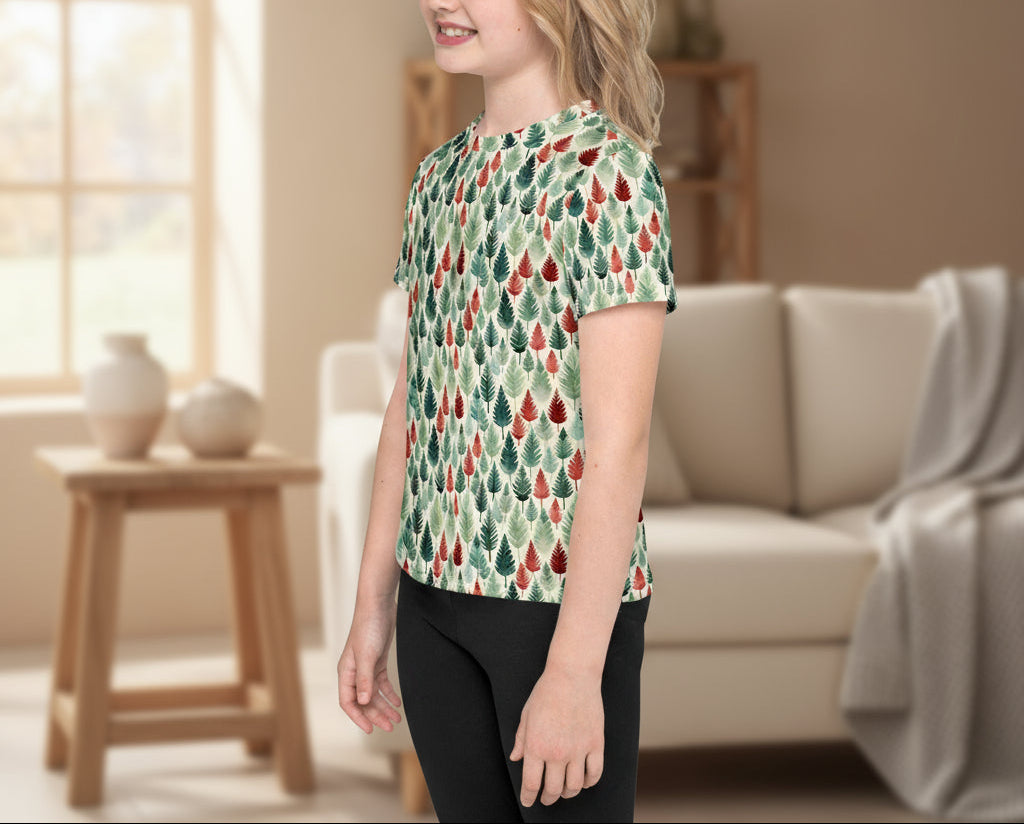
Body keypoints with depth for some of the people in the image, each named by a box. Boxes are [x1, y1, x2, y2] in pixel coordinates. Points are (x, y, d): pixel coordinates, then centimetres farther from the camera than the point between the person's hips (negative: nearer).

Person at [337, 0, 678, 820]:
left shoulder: (606, 174, -14)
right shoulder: (438, 177, 9)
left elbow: (618, 440, -18)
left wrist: (574, 669, -21)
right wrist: (374, 605, 13)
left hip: (558, 592, -7)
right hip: (435, 591, 7)